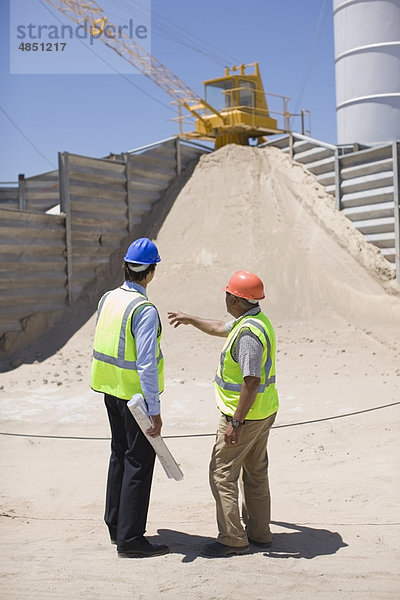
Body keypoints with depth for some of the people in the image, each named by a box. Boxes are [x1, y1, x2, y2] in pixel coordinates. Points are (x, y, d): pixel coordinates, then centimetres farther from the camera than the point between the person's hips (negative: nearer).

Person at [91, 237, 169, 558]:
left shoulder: (108, 299, 2)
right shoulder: (144, 310, -22)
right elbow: (146, 365, -24)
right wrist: (155, 411, -20)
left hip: (111, 391, 8)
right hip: (135, 396, -8)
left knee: (120, 455, 20)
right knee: (139, 461, 3)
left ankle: (115, 525, 33)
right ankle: (130, 538, 11)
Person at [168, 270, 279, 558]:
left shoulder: (248, 332, -26)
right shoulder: (257, 319, 7)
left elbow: (251, 382, -29)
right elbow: (222, 328, 26)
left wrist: (236, 422, -25)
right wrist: (190, 319, 33)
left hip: (244, 415, -10)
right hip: (264, 411, 10)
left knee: (222, 474, 1)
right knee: (255, 472, 18)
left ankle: (233, 539, 8)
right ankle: (259, 532, 29)